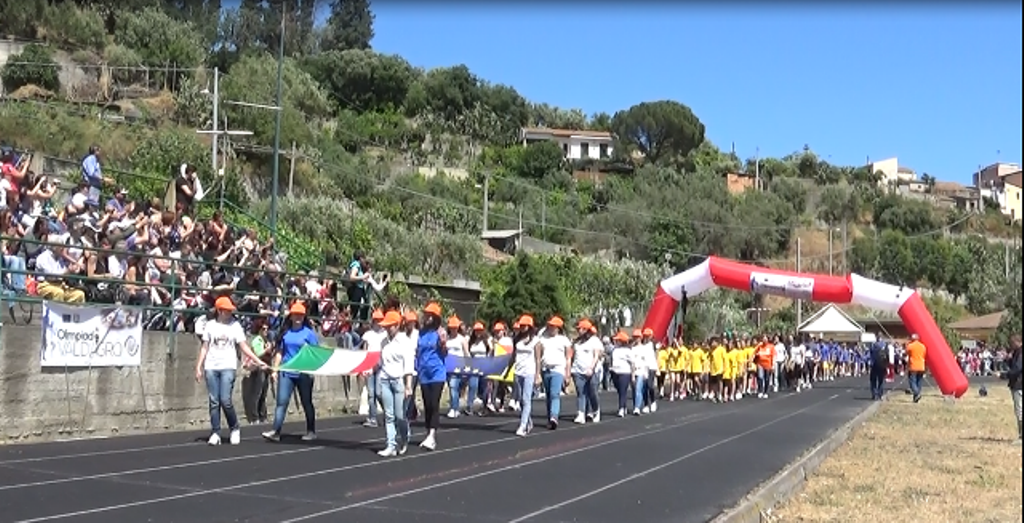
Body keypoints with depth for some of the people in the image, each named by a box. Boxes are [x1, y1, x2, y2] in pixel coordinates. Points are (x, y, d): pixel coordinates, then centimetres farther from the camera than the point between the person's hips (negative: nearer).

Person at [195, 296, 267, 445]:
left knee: (225, 400, -12)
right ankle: (215, 433, 8)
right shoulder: (210, 326, 9)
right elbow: (204, 348, 12)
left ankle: (235, 428, 8)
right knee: (214, 401, 2)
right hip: (211, 367, 2)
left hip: (228, 367, -2)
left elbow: (244, 347, 2)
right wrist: (198, 367, 5)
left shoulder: (235, 326, 5)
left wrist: (258, 361, -7)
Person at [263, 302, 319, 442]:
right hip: (286, 373, 2)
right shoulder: (285, 333, 8)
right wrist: (275, 370, 8)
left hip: (304, 373, -2)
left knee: (306, 403, 9)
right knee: (281, 402, -7)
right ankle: (276, 432, -10)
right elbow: (280, 352, 13)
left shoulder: (309, 332, 0)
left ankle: (311, 431, 19)